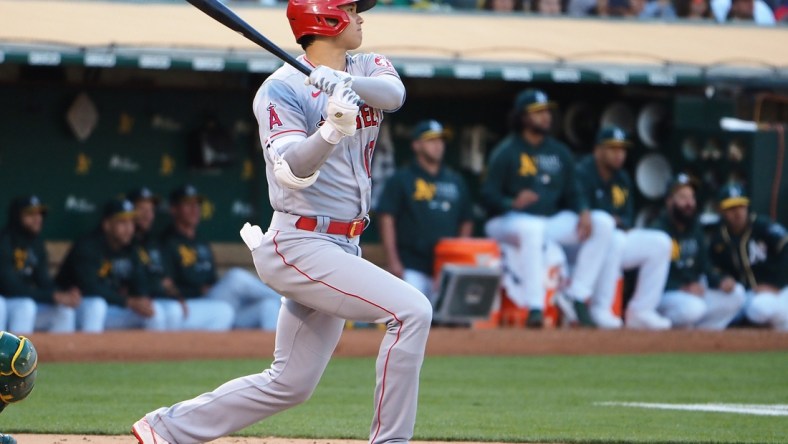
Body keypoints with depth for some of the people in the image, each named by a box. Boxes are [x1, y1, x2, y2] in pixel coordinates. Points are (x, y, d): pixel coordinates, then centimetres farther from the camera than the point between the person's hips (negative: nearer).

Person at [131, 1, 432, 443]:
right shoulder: (282, 90, -9)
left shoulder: (368, 70, 11)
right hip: (301, 245, -8)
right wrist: (333, 127, -40)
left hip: (343, 248, 8)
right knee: (412, 310, -21)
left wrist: (345, 83, -33)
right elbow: (293, 171, -22)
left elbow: (393, 92, -13)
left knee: (290, 385, 10)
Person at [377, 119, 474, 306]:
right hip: (412, 268, -4)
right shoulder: (401, 180, 3)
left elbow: (466, 222, 21)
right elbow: (387, 220, -1)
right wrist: (393, 261, -9)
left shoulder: (456, 182, 17)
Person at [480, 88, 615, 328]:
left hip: (552, 220, 7)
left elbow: (572, 192, 13)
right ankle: (535, 307, -42)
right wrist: (513, 203, -32)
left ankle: (577, 297, -11)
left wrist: (583, 212, -9)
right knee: (532, 227, -42)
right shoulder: (506, 152, -6)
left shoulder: (559, 152, 13)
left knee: (603, 222, -10)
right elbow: (488, 194, -11)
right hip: (508, 221, -7)